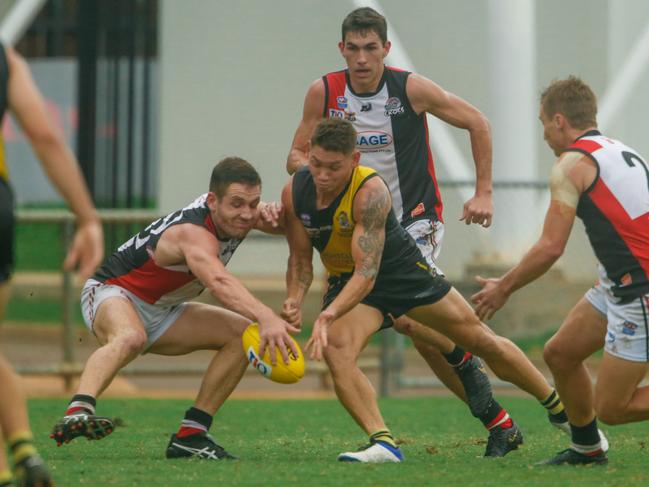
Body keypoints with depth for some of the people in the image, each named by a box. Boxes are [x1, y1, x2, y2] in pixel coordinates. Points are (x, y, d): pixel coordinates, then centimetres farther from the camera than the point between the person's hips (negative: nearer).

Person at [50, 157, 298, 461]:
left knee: (242, 333, -2)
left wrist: (271, 216, -12)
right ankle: (78, 411, -64)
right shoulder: (195, 233, -32)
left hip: (159, 312, 9)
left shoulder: (233, 215, -6)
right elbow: (219, 283, -54)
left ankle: (190, 436, -2)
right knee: (130, 338, -41)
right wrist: (266, 318, -70)